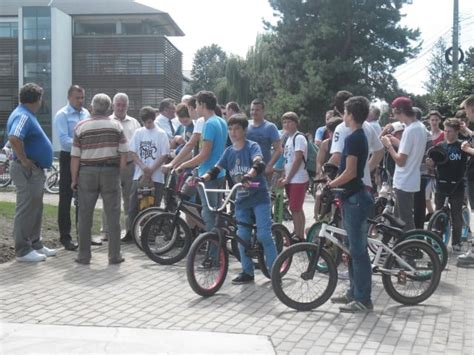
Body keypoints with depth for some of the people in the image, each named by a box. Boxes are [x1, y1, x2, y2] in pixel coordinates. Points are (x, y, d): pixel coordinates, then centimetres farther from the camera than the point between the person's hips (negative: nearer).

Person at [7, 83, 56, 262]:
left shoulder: (27, 115, 15)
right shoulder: (23, 116, -18)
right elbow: (14, 138, -34)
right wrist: (24, 160, -24)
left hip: (35, 171, 10)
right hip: (27, 170, -10)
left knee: (35, 210, 17)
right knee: (26, 211, -5)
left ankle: (35, 244, 27)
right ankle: (23, 251, 1)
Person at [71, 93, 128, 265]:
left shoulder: (81, 126, -1)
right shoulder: (116, 125, 1)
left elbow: (75, 156, -3)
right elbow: (124, 153, -2)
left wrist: (74, 179, 5)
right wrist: (119, 172, 9)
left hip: (87, 173, 0)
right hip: (110, 172, 0)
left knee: (85, 215, 7)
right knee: (113, 215, 6)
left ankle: (84, 255, 11)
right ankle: (114, 255, 8)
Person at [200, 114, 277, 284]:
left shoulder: (252, 146, -10)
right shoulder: (229, 151, 7)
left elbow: (259, 164, -28)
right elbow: (216, 169, 1)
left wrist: (248, 176, -48)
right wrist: (202, 178, -19)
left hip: (259, 197, -5)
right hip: (242, 199, 5)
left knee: (263, 235, -9)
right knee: (242, 237, 5)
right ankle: (247, 272, 15)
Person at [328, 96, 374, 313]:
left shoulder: (353, 139, -16)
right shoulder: (361, 136, 14)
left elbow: (350, 172, -21)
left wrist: (331, 185, -10)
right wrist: (334, 183, 14)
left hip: (354, 199, -10)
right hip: (354, 196, 10)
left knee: (358, 250, -6)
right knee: (353, 248, 16)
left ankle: (363, 300, -1)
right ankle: (354, 292, 24)